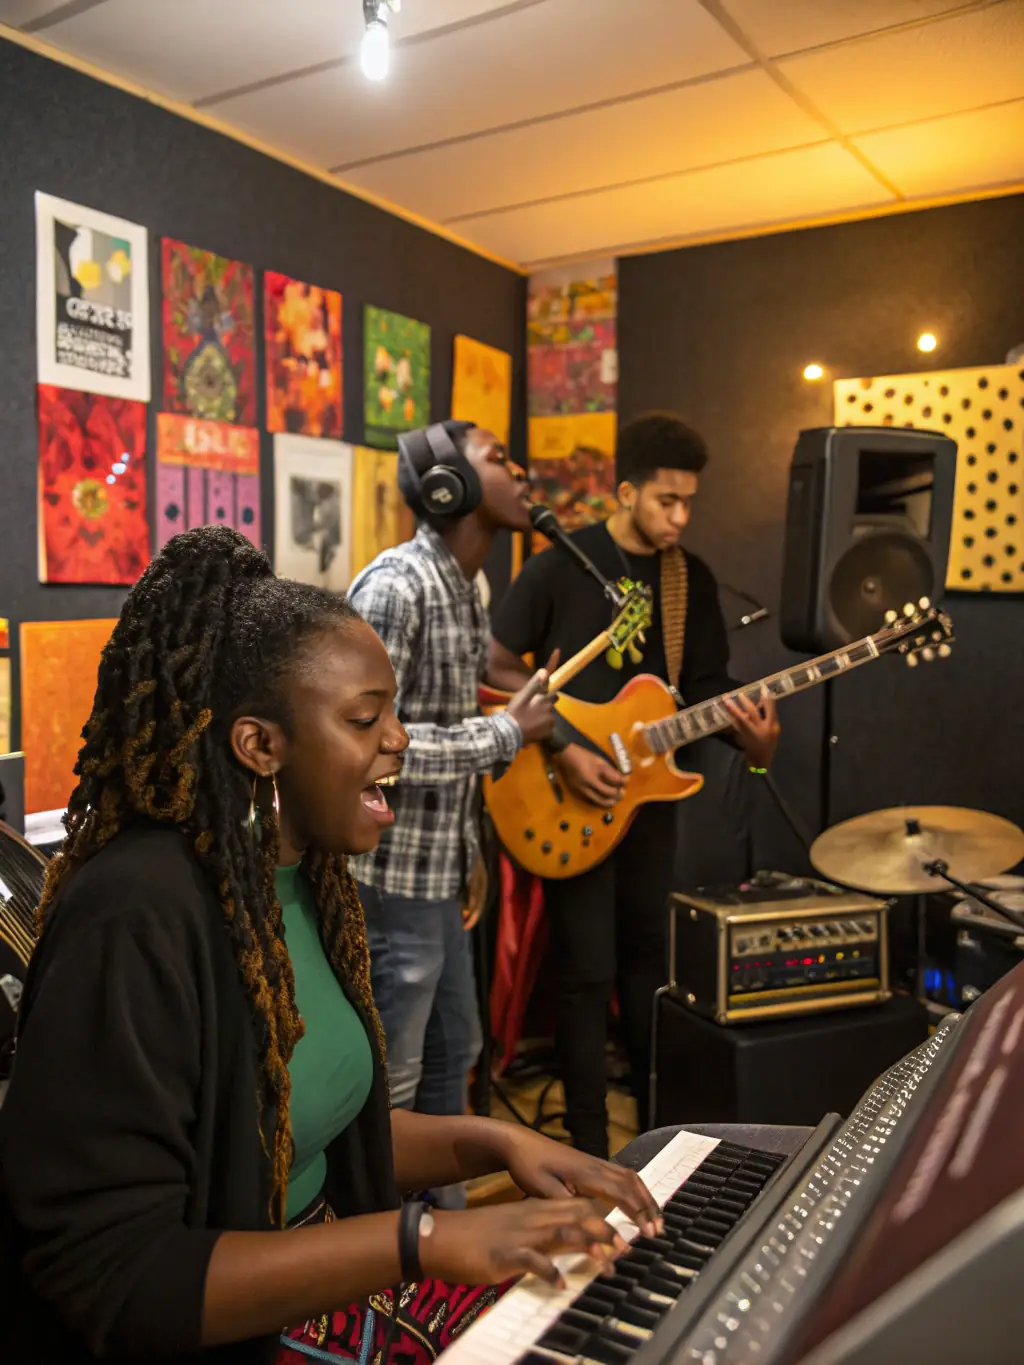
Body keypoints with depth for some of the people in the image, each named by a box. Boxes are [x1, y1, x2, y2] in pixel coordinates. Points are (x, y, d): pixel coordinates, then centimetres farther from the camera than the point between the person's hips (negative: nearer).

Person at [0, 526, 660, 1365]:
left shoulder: (305, 878, 1)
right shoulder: (136, 920, -25)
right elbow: (111, 1277, -25)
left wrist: (498, 1143, -3)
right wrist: (426, 1240, -27)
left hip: (322, 1277, 7)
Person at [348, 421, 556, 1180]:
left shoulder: (468, 590, 11)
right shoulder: (395, 585, -19)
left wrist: (468, 849, 16)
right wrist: (506, 734, -19)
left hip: (439, 874, 10)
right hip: (392, 878, -10)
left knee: (452, 1056, 22)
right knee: (388, 1085, 6)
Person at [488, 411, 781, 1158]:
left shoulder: (694, 579, 5)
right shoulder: (559, 566, -10)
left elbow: (707, 686, 7)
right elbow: (497, 670, -9)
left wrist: (751, 736, -13)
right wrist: (562, 748, -18)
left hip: (650, 795, 5)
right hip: (574, 799, -5)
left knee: (647, 958, 17)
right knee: (589, 974, -1)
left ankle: (660, 1124, 34)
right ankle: (590, 1149, 15)